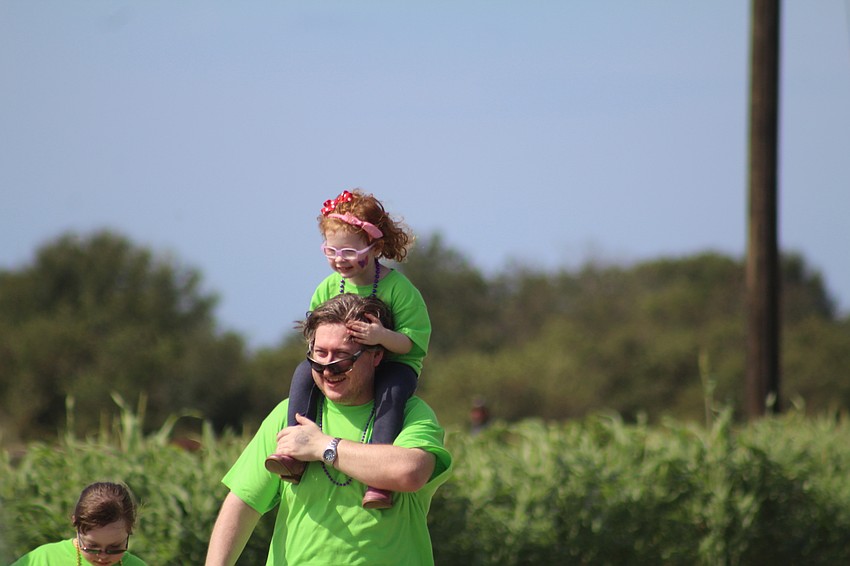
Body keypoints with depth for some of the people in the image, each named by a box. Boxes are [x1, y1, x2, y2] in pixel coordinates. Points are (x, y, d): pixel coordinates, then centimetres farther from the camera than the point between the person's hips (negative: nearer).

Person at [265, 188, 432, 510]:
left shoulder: (397, 287, -13)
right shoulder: (329, 287, 2)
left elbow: (415, 340, -17)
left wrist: (382, 336, -37)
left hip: (392, 364, -5)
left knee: (393, 387, -38)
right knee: (304, 372, -23)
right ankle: (294, 452, -31)